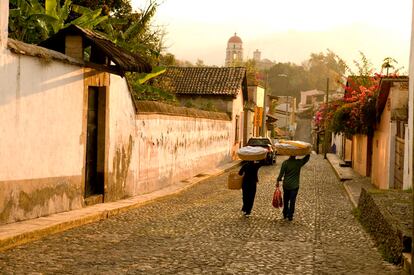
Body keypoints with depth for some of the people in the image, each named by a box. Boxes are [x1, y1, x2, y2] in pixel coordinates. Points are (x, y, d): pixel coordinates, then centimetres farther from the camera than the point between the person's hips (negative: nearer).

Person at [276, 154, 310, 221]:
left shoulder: (285, 163, -12)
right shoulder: (299, 162, -12)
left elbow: (281, 173, -6)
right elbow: (307, 157, 5)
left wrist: (278, 181, 5)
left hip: (286, 185, 1)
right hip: (294, 185, -1)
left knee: (286, 200, 16)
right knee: (292, 201, 7)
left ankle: (285, 214, 28)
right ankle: (290, 216, 11)